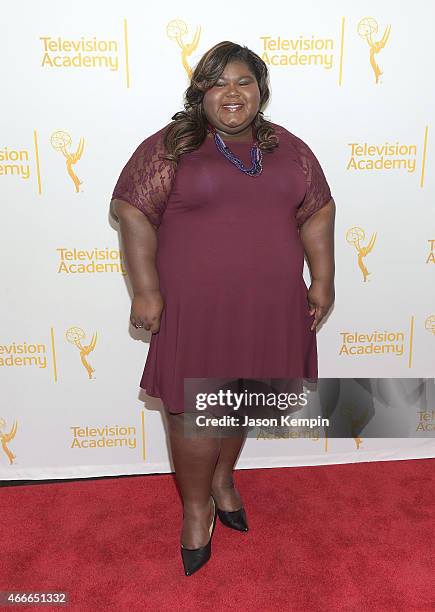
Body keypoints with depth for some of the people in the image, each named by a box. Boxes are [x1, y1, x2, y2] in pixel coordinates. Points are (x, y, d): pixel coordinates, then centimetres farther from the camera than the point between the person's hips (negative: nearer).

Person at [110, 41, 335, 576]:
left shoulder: (289, 148, 9)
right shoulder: (171, 147, -4)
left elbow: (317, 212, 11)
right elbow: (133, 212, -8)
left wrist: (322, 279, 5)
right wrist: (146, 290, -14)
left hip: (268, 305, 4)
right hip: (195, 307, -3)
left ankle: (223, 477, 42)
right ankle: (196, 505, 27)